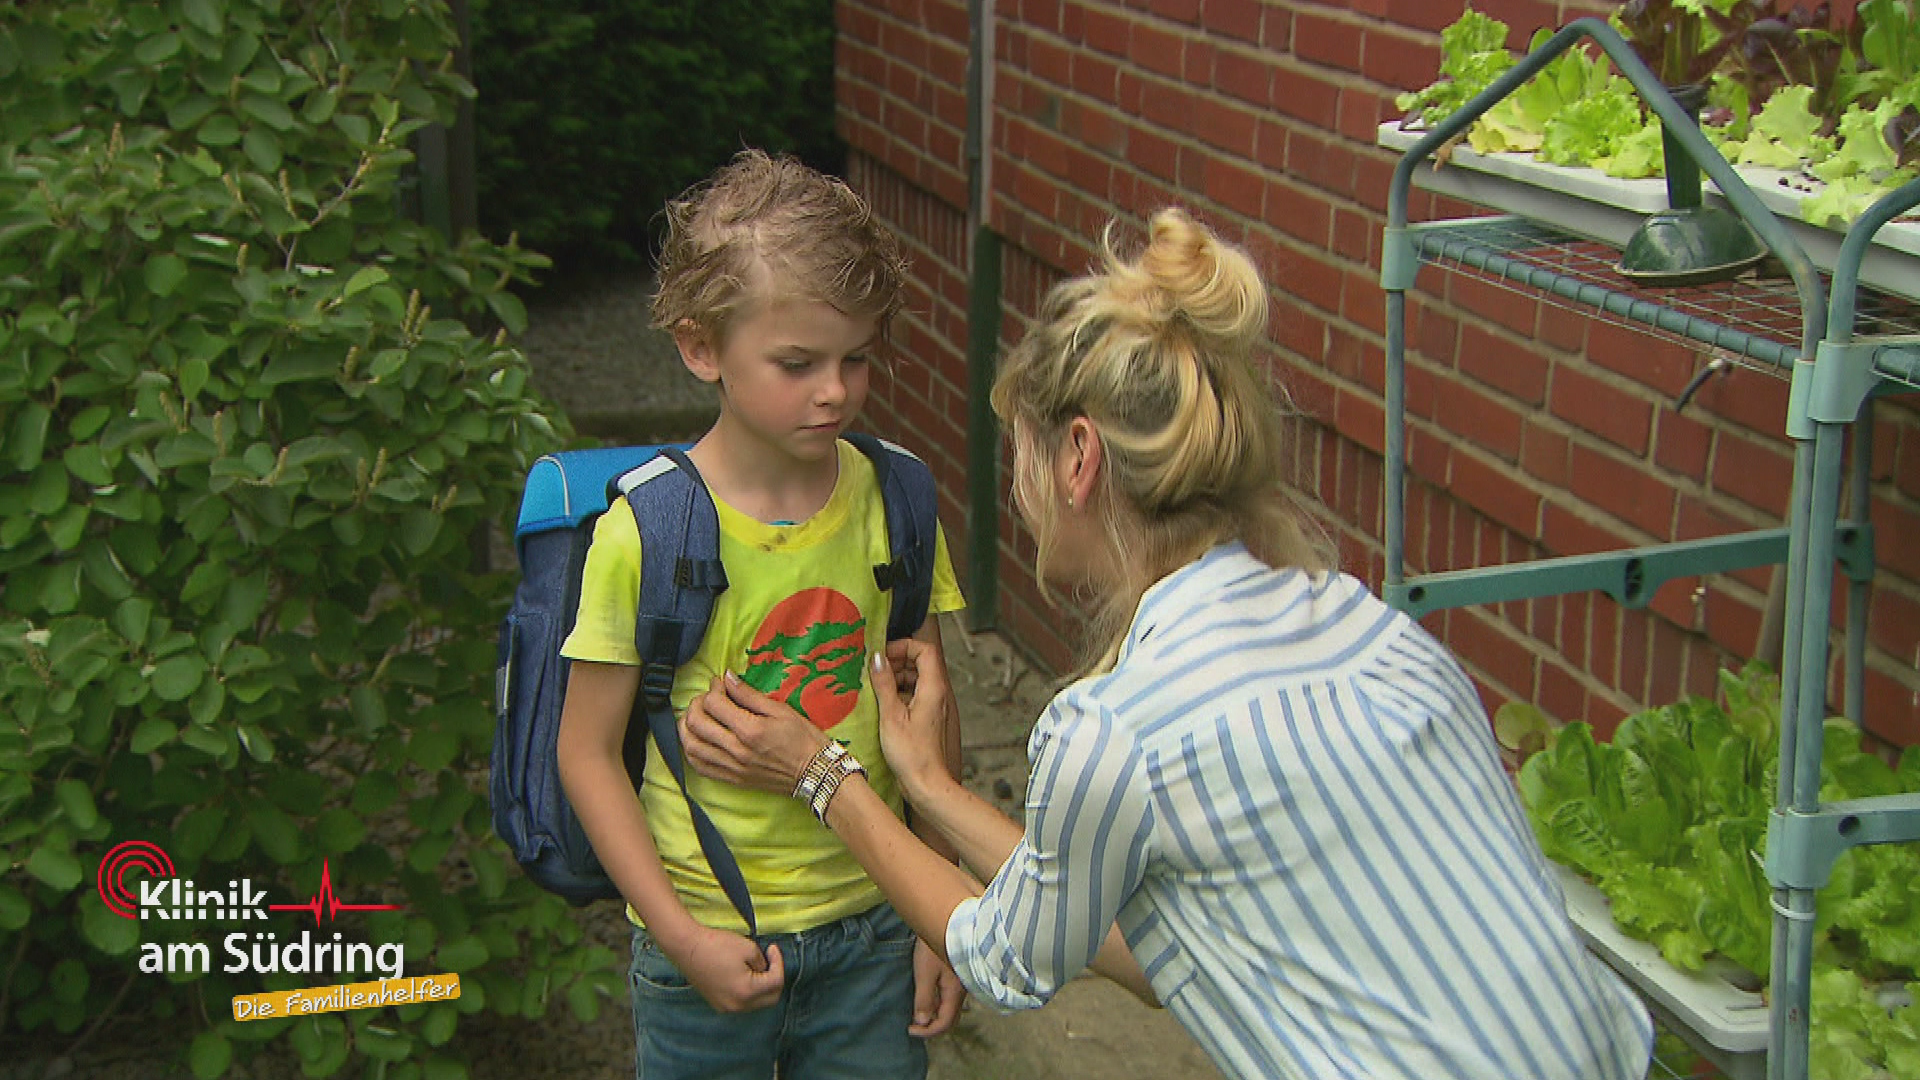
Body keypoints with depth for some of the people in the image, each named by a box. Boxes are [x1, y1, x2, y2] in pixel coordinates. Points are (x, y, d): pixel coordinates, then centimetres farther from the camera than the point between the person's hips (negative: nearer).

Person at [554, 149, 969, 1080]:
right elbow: (588, 755, -8)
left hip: (870, 924, 3)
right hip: (707, 937, -3)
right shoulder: (645, 531, -15)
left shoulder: (894, 501, -4)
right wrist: (683, 937, -13)